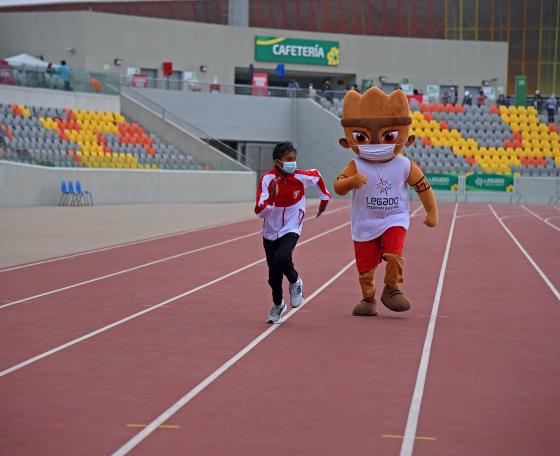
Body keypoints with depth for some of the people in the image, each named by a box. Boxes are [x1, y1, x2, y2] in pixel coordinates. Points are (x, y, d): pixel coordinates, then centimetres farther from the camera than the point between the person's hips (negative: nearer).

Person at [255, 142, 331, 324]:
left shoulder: (301, 177, -13)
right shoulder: (268, 179, -18)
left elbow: (317, 176, 12)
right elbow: (260, 211, -23)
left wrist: (324, 197, 23)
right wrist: (272, 196, -39)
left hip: (291, 229, -1)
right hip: (271, 231, 1)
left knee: (282, 257, -29)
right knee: (274, 273, 8)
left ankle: (295, 283, 3)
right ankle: (278, 305, 35)